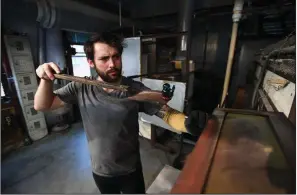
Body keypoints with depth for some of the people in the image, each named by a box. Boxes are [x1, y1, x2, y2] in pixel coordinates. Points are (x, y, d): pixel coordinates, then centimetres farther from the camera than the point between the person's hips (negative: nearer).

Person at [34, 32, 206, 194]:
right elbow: (42, 106, -5)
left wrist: (188, 122, -45)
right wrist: (46, 81, -24)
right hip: (100, 172, 3)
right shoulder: (81, 88, -13)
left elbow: (168, 114, -24)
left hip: (130, 171, -2)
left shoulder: (136, 90, -21)